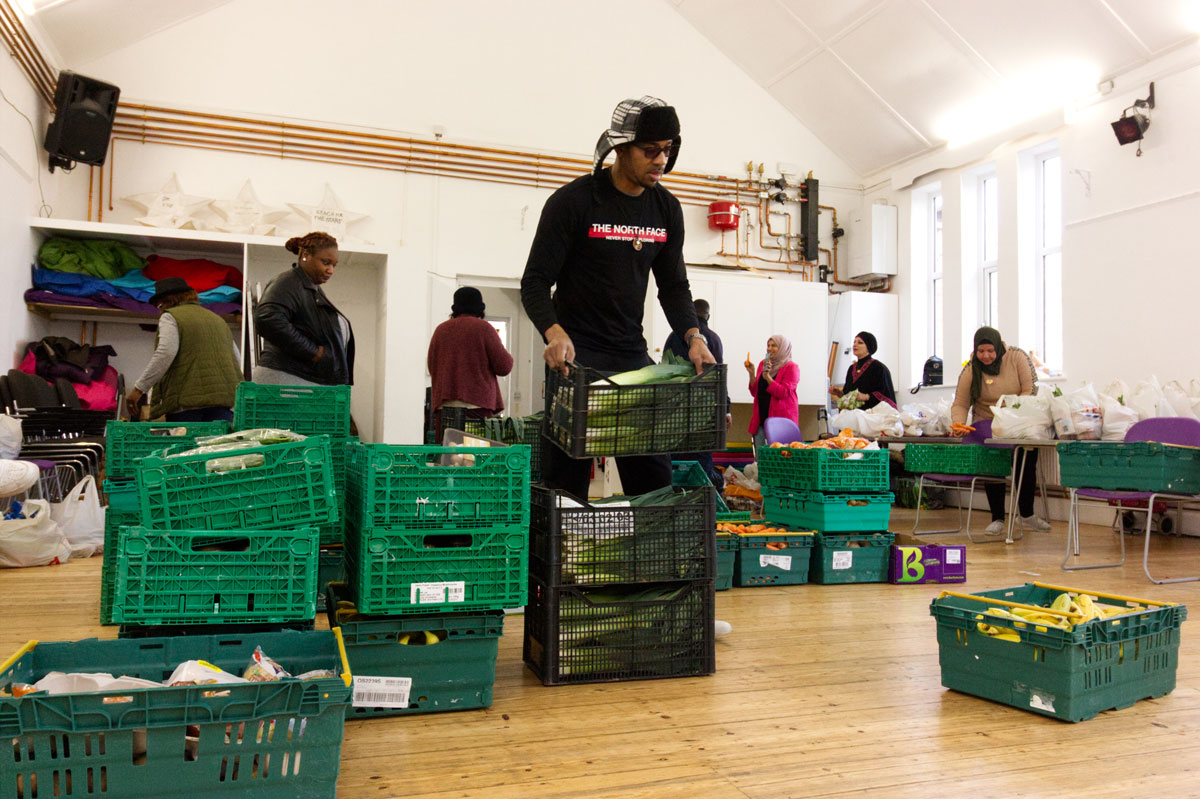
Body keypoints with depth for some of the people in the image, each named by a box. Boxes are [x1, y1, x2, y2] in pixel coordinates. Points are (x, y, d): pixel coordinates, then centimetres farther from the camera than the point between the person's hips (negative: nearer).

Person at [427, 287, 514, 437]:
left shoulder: (440, 329, 10)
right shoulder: (484, 328, -1)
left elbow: (431, 366, 18)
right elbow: (504, 367, -3)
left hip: (444, 403, 4)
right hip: (477, 402, -4)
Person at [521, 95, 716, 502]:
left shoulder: (666, 209, 8)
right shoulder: (573, 201, -8)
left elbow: (673, 285, 13)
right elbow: (535, 282, -9)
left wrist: (693, 336, -5)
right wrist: (554, 333, -28)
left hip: (633, 354, 5)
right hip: (576, 354, -5)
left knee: (655, 480, 6)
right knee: (566, 481, -3)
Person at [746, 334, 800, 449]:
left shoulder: (791, 367, -2)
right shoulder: (763, 363, 15)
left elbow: (784, 393, -13)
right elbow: (755, 393, 14)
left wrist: (767, 376, -18)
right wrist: (752, 373, 0)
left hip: (781, 418, -5)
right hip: (761, 418, 5)